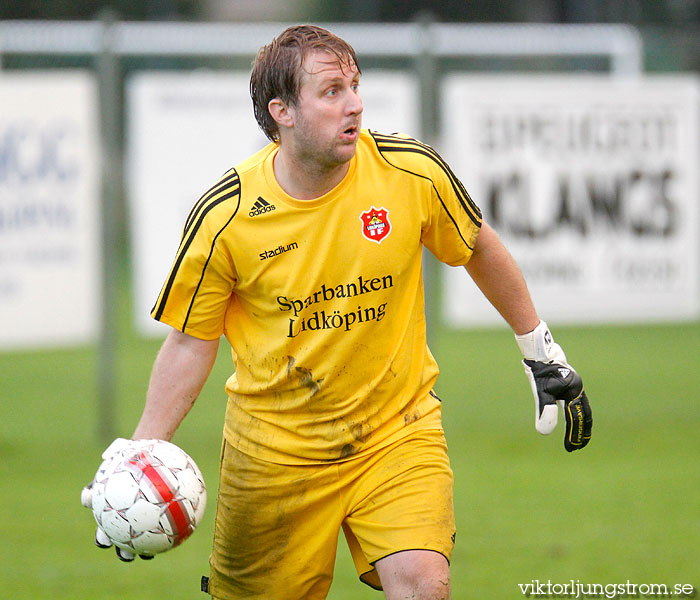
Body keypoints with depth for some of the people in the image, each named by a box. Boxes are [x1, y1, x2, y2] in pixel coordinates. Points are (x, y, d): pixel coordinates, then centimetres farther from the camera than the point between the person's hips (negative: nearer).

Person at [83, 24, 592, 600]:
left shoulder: (413, 172, -12)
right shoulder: (225, 217, -15)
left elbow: (481, 249, 8)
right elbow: (191, 340, -2)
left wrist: (541, 351, 15)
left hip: (399, 430, 0)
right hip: (274, 454, 0)